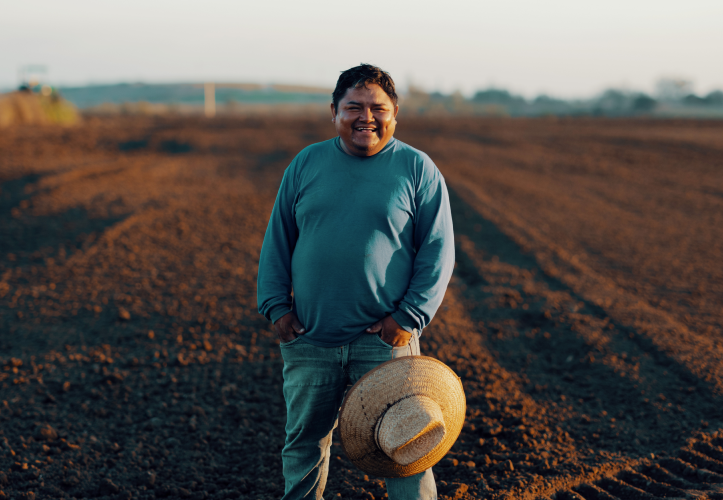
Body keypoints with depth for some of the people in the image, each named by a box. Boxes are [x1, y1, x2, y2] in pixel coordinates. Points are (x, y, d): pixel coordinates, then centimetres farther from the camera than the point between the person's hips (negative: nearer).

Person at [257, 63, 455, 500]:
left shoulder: (417, 169, 0)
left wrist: (409, 317, -10)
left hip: (385, 338, -3)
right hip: (309, 338, 3)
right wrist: (276, 305, 1)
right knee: (305, 442, 15)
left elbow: (438, 250, -2)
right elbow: (277, 240, 11)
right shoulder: (306, 164, 7)